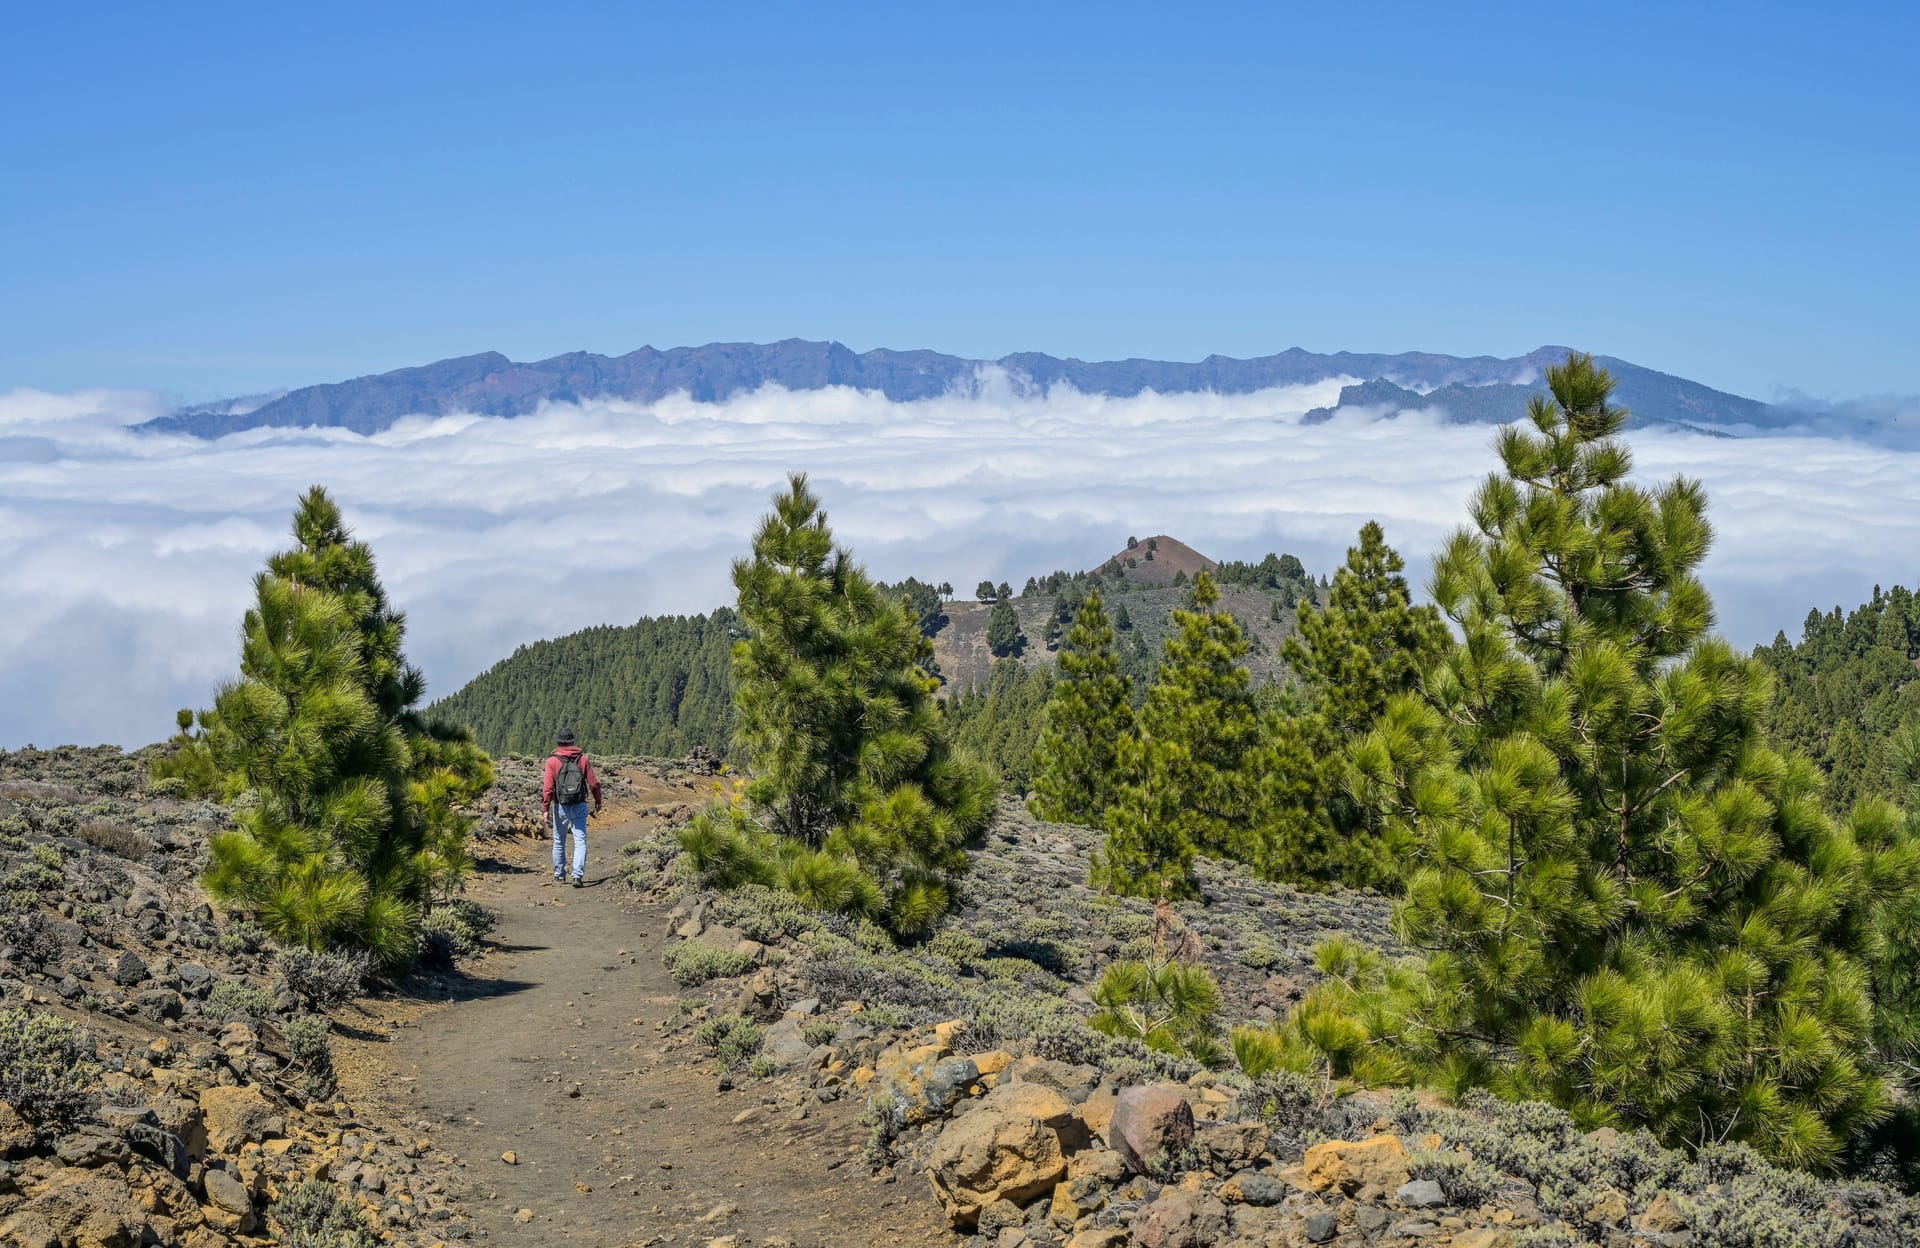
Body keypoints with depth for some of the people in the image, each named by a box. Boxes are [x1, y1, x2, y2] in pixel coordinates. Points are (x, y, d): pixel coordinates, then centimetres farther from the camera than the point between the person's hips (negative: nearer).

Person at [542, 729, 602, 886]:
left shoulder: (552, 761, -5)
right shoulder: (583, 759, 0)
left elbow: (548, 788, -9)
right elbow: (593, 783, 0)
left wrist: (546, 809, -5)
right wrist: (598, 801, 14)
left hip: (561, 807, 0)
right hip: (580, 805, 0)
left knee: (559, 842, 13)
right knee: (580, 841, 0)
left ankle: (559, 876, 22)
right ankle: (578, 875, -13)